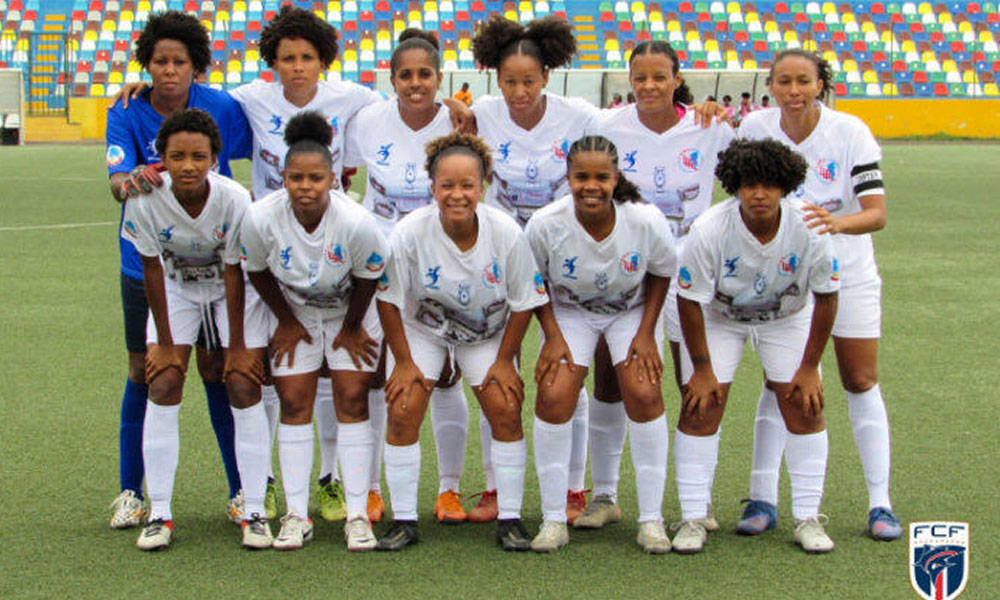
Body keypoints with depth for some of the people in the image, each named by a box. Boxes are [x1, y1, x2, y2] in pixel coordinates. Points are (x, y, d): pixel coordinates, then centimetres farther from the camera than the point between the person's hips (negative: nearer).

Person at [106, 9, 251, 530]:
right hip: (146, 265, 0)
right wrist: (126, 184, -46)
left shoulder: (222, 109, -8)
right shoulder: (127, 114, -9)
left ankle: (241, 491, 12)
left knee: (218, 371, 0)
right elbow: (117, 176, -24)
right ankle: (130, 493, 18)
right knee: (144, 374, 5)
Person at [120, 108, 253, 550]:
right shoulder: (145, 200, -27)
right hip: (175, 289, 1)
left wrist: (237, 347, -15)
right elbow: (152, 268, -15)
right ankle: (159, 512, -7)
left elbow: (234, 273, -20)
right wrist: (164, 343, -10)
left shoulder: (234, 199, -30)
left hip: (227, 290, -1)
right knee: (163, 386, -11)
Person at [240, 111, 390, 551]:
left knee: (352, 399, -8)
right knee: (294, 402, -4)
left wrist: (350, 329, -3)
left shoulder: (356, 222, -32)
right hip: (295, 311, 2)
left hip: (351, 309, -1)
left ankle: (357, 515, -3)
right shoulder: (262, 218, -27)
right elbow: (258, 271, -6)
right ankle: (296, 515, 1)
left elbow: (368, 278, -13)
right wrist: (287, 322, 0)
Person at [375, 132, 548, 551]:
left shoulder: (506, 233, -25)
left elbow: (524, 303, -10)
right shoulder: (410, 232, -28)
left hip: (488, 333, 1)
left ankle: (510, 520, 0)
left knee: (506, 411, -11)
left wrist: (504, 361, -8)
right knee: (402, 411, -13)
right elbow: (389, 300, -13)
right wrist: (404, 361, -10)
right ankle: (404, 521, -1)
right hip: (421, 328, 0)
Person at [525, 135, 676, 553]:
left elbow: (662, 273, -7)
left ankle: (651, 519, -4)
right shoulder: (545, 224, -27)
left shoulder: (646, 221, -27)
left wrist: (647, 333, -12)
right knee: (553, 397, -16)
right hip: (569, 312, 0)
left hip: (633, 311, 0)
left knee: (644, 394, -17)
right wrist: (552, 336, -14)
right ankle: (553, 519, -3)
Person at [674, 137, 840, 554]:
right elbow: (690, 301, -19)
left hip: (787, 317, 1)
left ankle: (807, 519, 4)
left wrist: (809, 367, -10)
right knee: (701, 406, -10)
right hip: (716, 317, -1)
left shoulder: (808, 230, -27)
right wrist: (702, 368, -15)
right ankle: (692, 519, -1)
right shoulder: (709, 231, -31)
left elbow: (826, 297, -12)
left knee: (805, 407, -7)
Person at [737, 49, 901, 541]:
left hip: (848, 273, -1)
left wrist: (838, 222, -42)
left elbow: (876, 213, -24)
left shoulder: (850, 132, -17)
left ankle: (880, 504, 6)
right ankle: (762, 499, 3)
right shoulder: (755, 128, -10)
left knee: (861, 382, 0)